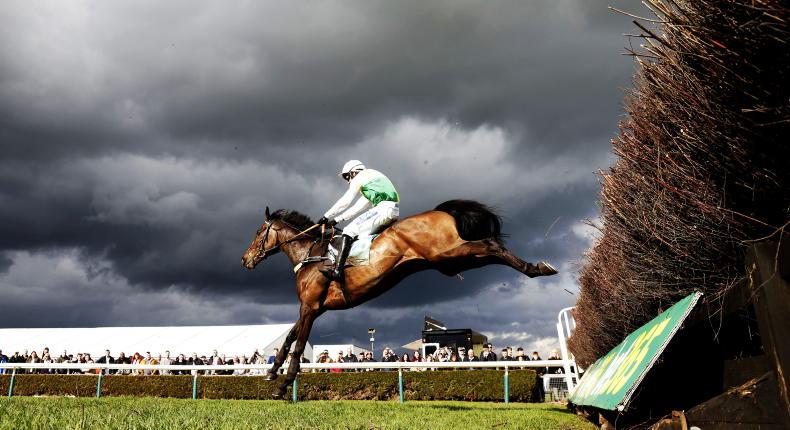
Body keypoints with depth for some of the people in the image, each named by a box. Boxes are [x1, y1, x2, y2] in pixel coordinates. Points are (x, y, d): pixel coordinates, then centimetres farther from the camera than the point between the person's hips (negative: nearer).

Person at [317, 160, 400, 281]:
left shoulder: (359, 177, 9)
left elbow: (345, 202, 4)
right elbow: (358, 207, 32)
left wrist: (326, 216, 12)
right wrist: (336, 220, 29)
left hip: (384, 208, -9)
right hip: (394, 212, 9)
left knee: (349, 231, -12)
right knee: (359, 234, 16)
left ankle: (337, 271, -24)